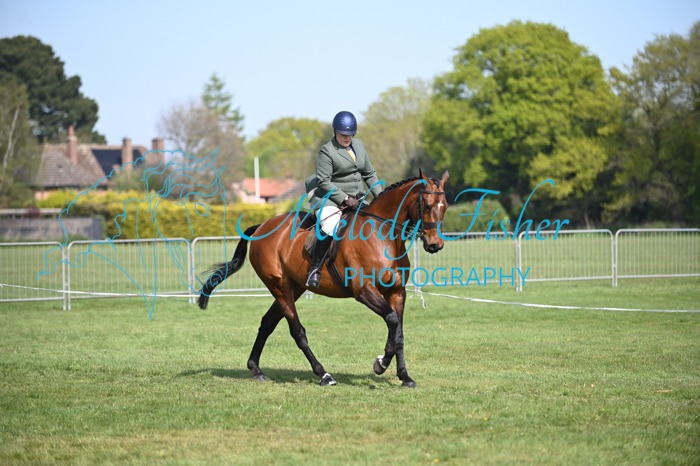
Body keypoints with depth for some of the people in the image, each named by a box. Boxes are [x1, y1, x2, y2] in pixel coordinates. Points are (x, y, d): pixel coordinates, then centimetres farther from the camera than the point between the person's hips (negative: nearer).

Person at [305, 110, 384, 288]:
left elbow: (369, 174, 18)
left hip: (357, 199, 8)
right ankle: (314, 270, -23)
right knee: (330, 229, -32)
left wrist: (380, 195, 6)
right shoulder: (327, 151, -9)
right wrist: (345, 199, -20)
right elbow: (324, 182, -14)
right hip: (330, 199, -7)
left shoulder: (359, 145, 12)